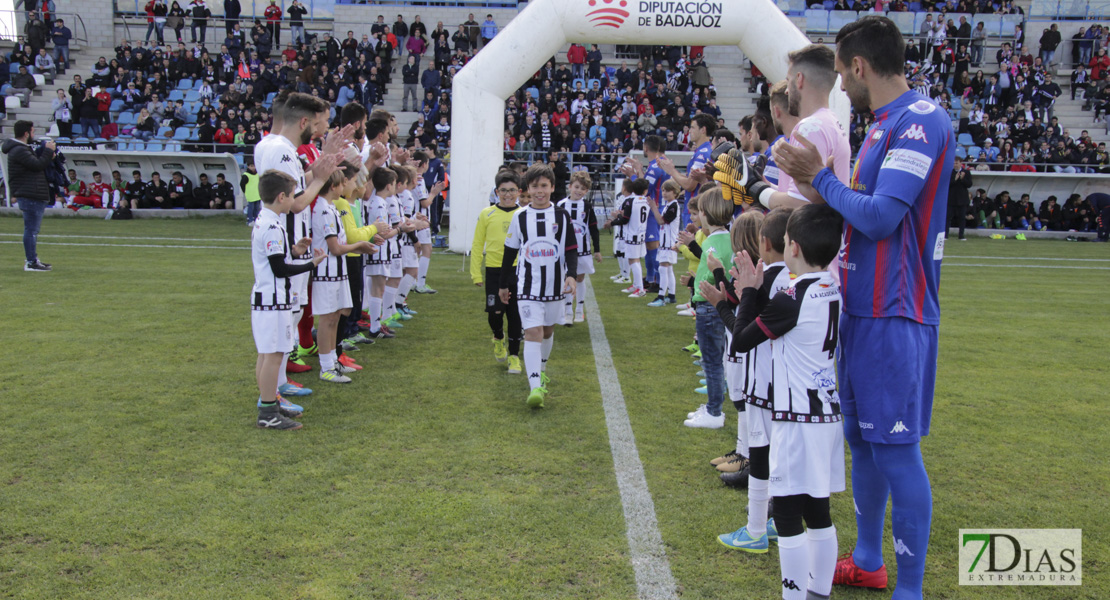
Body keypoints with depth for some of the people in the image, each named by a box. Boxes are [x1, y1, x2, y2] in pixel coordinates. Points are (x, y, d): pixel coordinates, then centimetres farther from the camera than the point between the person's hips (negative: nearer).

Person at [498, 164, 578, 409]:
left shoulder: (562, 216, 1)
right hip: (527, 286, -2)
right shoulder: (519, 217, 1)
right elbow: (510, 252, 8)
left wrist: (571, 274, -16)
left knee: (548, 330, 17)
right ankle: (535, 388, -20)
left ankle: (541, 369, 42)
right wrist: (504, 284, 13)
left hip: (555, 285, 2)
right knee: (532, 332, -14)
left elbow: (571, 250, 2)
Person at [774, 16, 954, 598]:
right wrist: (815, 184, 11)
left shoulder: (922, 120, -14)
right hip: (862, 309, 10)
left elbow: (881, 217, -21)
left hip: (894, 317, -10)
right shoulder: (883, 126, 16)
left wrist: (819, 176, -10)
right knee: (861, 438, 17)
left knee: (897, 451, -3)